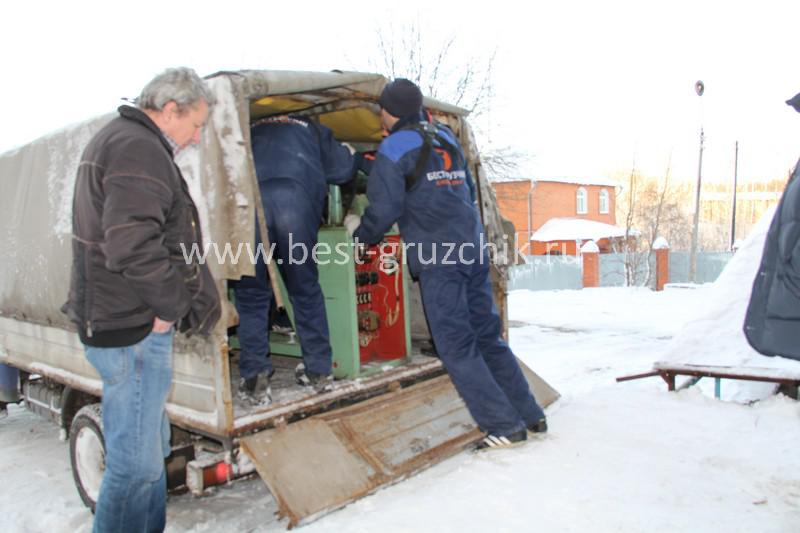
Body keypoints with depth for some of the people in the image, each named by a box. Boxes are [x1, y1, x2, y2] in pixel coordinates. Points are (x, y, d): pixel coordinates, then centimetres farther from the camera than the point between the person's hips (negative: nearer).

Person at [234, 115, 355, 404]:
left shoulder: (253, 130, 38)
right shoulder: (312, 129, 33)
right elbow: (341, 170, 24)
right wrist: (348, 153, 46)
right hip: (296, 196, -1)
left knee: (251, 293, 12)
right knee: (305, 288, 14)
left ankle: (253, 377, 10)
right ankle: (319, 370, 22)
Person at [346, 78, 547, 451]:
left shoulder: (393, 149, -5)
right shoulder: (447, 138, 16)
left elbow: (384, 210, -7)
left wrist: (360, 231, 11)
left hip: (437, 258, -7)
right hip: (472, 250, 7)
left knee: (456, 346, -1)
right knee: (488, 336, 13)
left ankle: (504, 426, 1)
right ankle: (530, 415, 19)